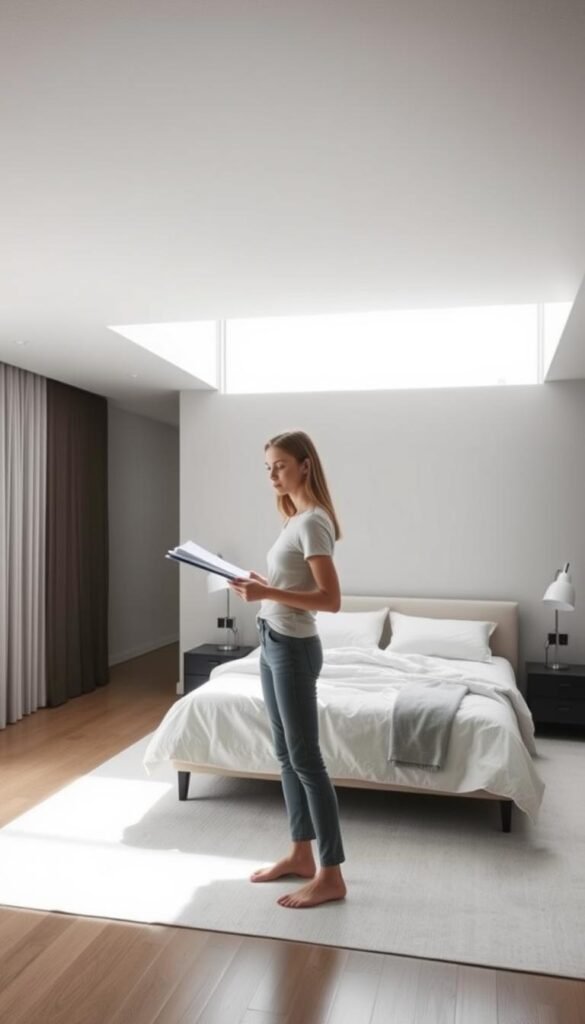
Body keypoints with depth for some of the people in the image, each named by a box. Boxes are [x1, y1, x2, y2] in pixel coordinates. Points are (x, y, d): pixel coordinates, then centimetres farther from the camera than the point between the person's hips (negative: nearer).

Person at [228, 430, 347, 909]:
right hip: (273, 643, 10)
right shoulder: (297, 518, 12)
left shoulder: (313, 521, -17)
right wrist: (261, 585, 4)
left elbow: (331, 598, -23)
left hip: (294, 648, -10)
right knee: (286, 754, 16)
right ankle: (302, 854, 29)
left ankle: (332, 875, 11)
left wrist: (269, 593, -27)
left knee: (306, 759, -2)